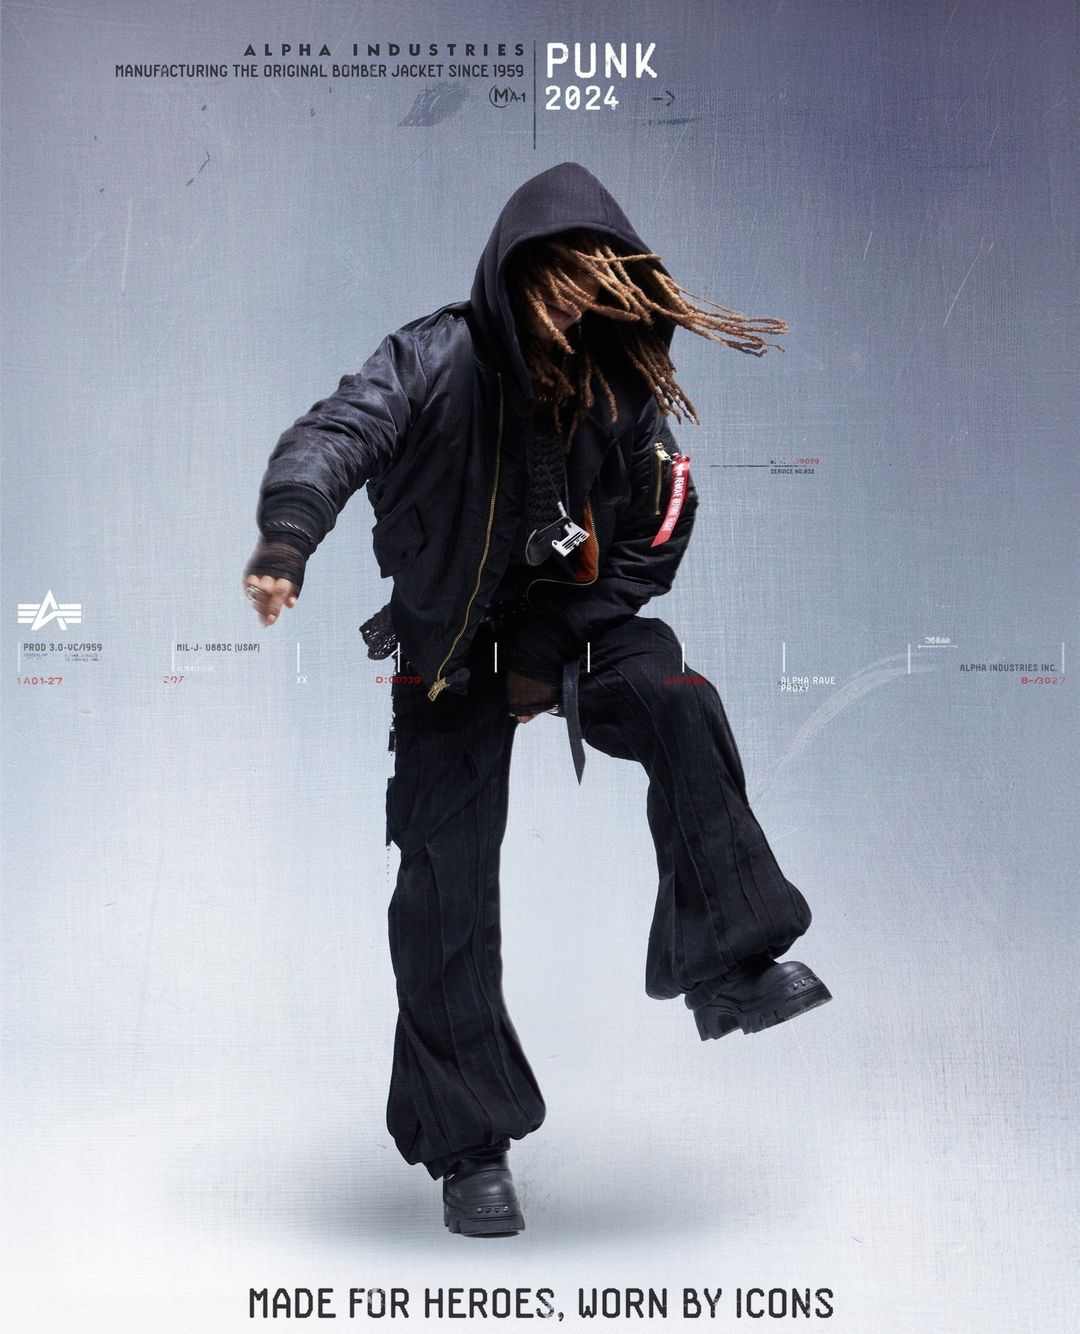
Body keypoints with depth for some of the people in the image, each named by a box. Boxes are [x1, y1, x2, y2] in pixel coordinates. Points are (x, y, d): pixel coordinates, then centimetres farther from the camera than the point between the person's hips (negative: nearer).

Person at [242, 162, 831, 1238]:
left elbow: (650, 537, -2)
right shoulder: (438, 362, -19)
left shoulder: (626, 390, -10)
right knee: (448, 885, -3)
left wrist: (551, 648, -11)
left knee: (679, 706, -30)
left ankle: (726, 966, -20)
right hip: (450, 644, -2)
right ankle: (468, 1146, 10)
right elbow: (336, 434, -35)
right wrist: (288, 538, -57)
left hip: (578, 622, 2)